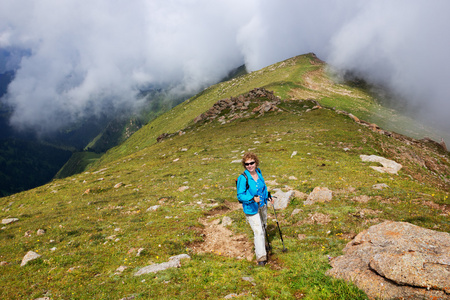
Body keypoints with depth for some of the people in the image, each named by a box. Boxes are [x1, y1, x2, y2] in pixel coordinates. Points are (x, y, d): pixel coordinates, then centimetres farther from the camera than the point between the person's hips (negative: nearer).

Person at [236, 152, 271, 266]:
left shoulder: (258, 172, -5)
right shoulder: (242, 178, -25)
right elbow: (240, 195, -23)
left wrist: (267, 196, 21)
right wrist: (253, 198, -37)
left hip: (262, 205, 7)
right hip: (251, 208, -7)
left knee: (263, 227, 24)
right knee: (258, 231, -9)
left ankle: (261, 246, 49)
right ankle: (261, 256, 3)